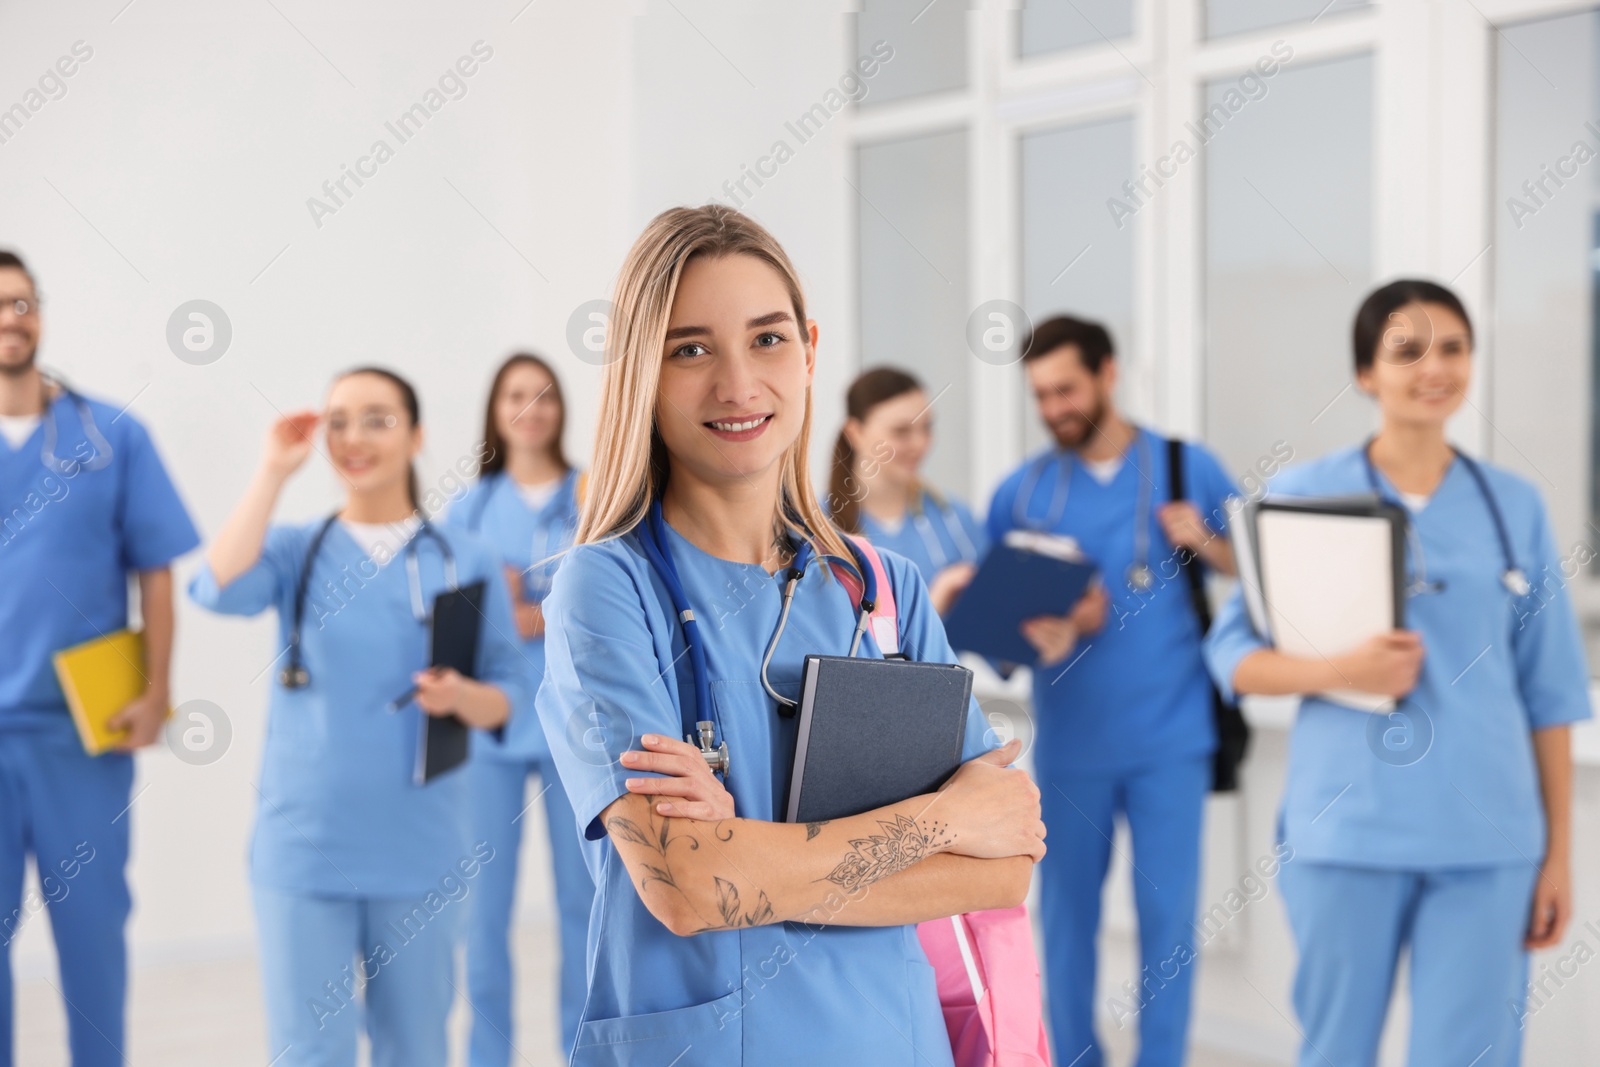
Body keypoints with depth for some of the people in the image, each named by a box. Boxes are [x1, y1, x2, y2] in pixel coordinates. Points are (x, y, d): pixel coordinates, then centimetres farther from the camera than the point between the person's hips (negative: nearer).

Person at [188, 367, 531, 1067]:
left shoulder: (466, 562, 3)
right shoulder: (296, 550, 3)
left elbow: (510, 693, 4)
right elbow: (221, 590, -18)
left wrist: (461, 696, -18)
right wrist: (273, 472, -13)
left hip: (421, 849, 1)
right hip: (304, 847, 0)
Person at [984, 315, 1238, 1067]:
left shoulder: (1188, 467, 2)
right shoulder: (1021, 491, 3)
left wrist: (1205, 541, -12)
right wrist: (1037, 632, -15)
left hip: (1170, 736, -1)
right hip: (1070, 742, 1)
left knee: (1168, 914, 3)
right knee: (1066, 914, 8)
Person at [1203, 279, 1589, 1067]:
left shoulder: (1514, 506, 7)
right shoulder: (1303, 493, 1)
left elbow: (1548, 694, 9)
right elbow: (1231, 657, 1)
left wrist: (1560, 851, 7)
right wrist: (1339, 672, -17)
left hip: (1488, 839, 1)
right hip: (1347, 828, -1)